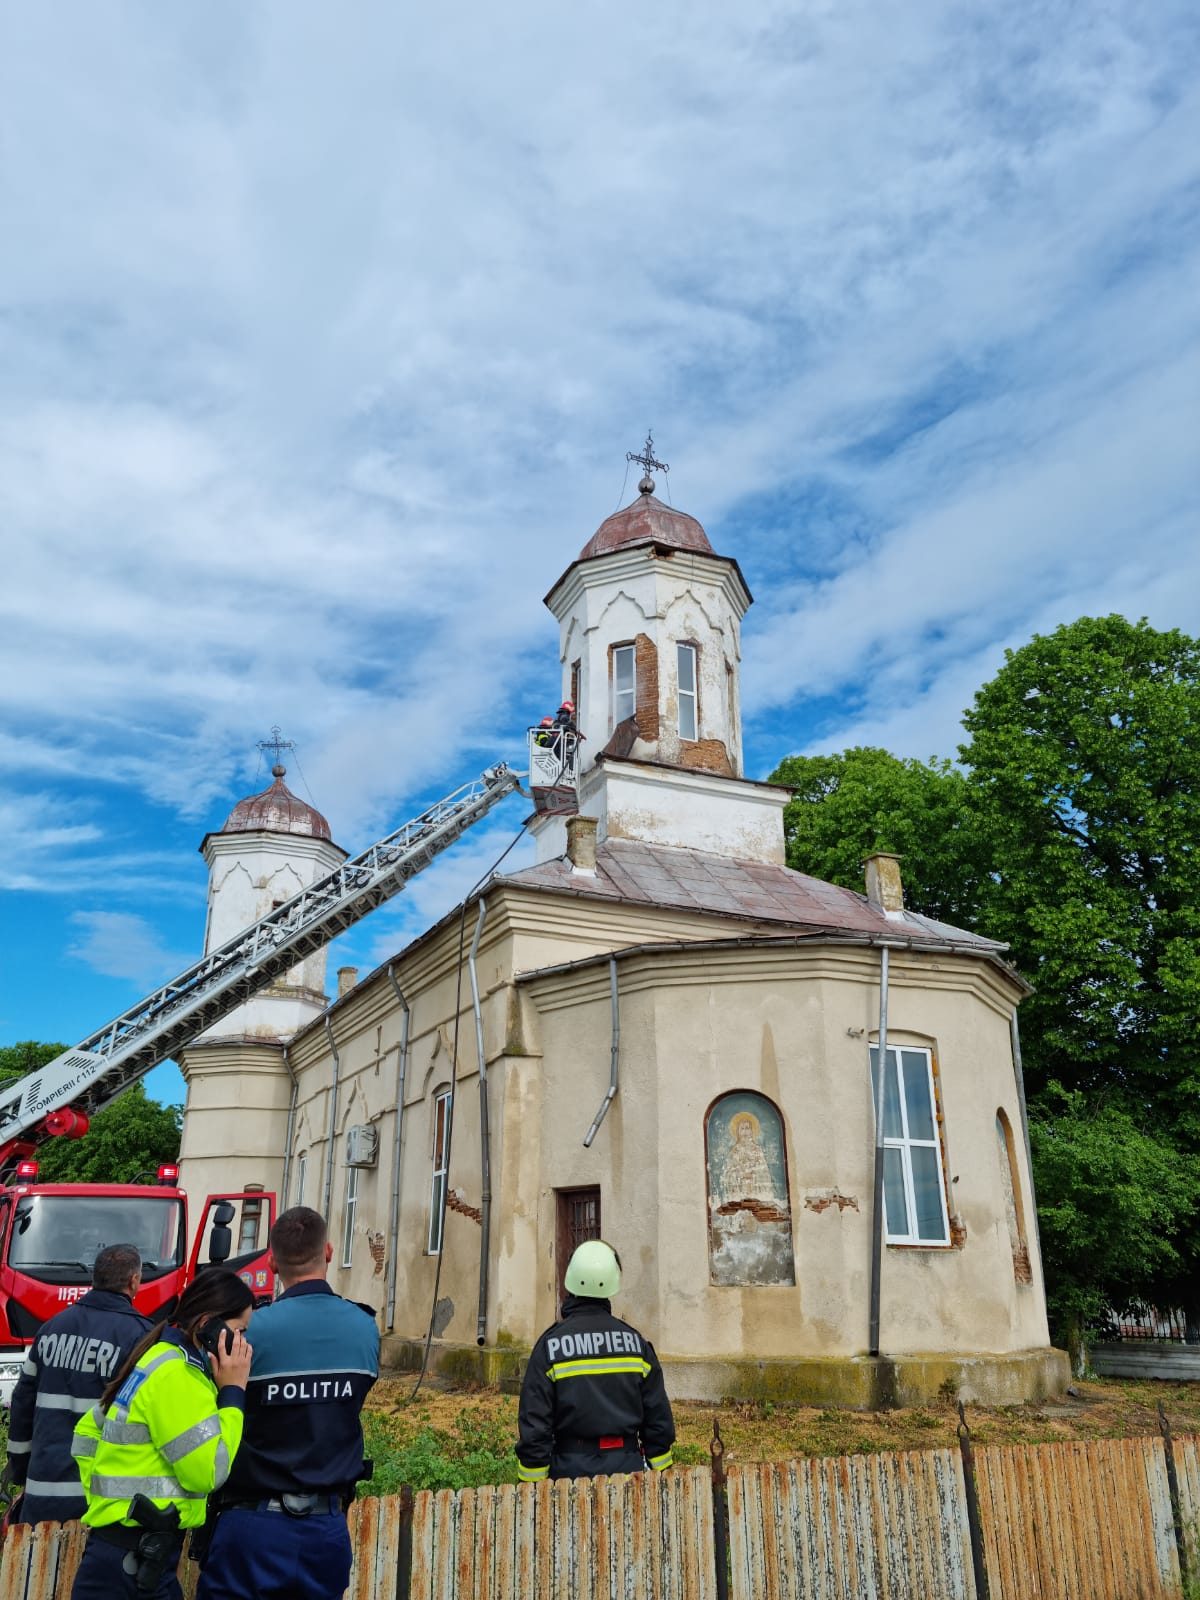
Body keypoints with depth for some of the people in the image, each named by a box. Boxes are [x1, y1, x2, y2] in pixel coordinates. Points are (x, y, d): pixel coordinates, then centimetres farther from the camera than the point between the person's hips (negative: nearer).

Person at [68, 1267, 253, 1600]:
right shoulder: (176, 1373, -20)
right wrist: (233, 1391, -13)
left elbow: (87, 1433, 18)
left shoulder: (162, 1360, 10)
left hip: (135, 1551, 9)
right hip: (133, 1558, -9)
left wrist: (105, 1501, 15)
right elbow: (208, 1472, -20)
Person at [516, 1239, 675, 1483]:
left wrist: (531, 1484, 0)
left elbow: (534, 1424, -7)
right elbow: (658, 1416, 5)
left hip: (571, 1466, -2)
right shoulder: (636, 1342, 2)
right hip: (627, 1464, 2)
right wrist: (661, 1479, 14)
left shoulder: (550, 1344, -6)